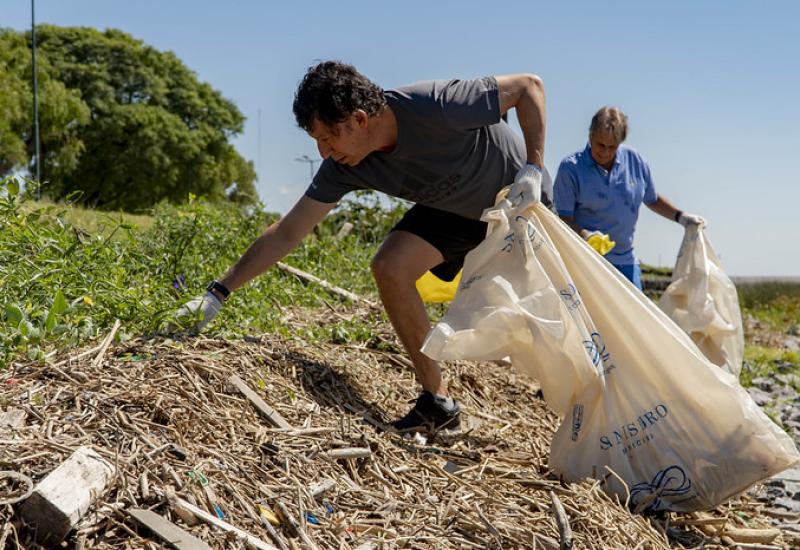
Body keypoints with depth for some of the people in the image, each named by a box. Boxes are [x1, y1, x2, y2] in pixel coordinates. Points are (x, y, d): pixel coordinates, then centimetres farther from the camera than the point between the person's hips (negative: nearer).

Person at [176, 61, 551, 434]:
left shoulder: (437, 107, -37)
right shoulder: (344, 167, -20)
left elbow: (529, 85, -25)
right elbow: (287, 234, -15)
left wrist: (532, 168, -32)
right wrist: (219, 292, -19)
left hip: (517, 196, -4)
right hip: (451, 207, 4)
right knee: (389, 267, -17)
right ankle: (438, 402, -9)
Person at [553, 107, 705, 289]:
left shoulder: (635, 161, 6)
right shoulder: (570, 167, -7)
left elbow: (653, 200, 22)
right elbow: (564, 217, -10)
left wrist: (680, 216, 10)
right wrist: (584, 235, -28)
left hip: (626, 261, 5)